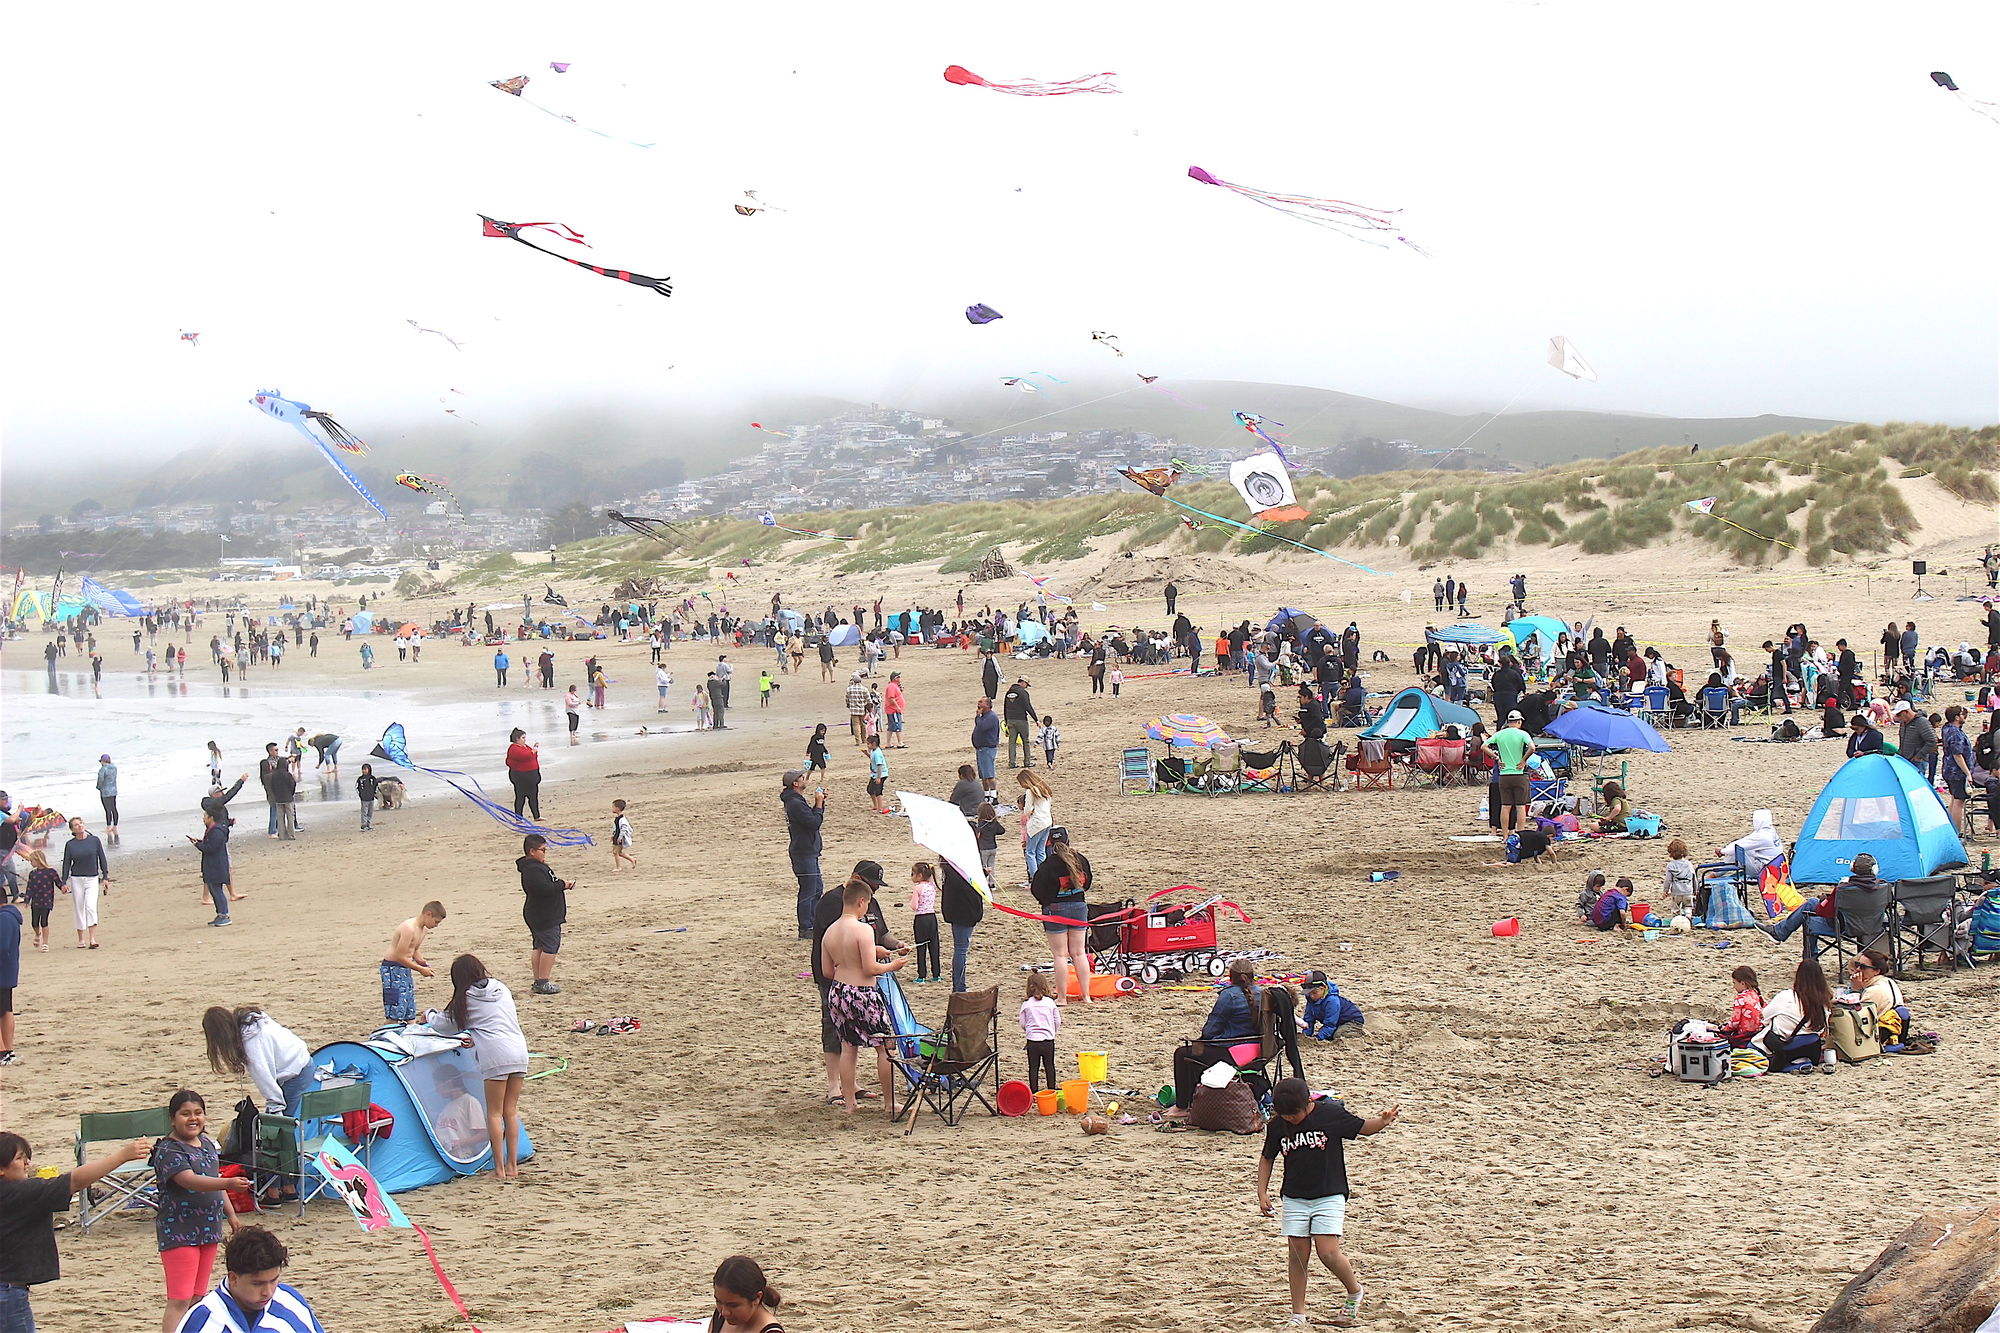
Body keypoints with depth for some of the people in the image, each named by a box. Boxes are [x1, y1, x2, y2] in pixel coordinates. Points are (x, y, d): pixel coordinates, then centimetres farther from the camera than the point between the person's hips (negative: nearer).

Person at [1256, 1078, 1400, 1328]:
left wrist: (1384, 1120, -18)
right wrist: (1262, 1192, 5)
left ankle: (1355, 1292, 16)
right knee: (1297, 1255, 1)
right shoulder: (1278, 1125, -2)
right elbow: (1266, 1158, 13)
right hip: (1294, 1199, 3)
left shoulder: (1331, 1113, -11)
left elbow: (1363, 1127, 2)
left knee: (1328, 1254, -12)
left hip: (1330, 1196, -3)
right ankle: (1298, 1315, 12)